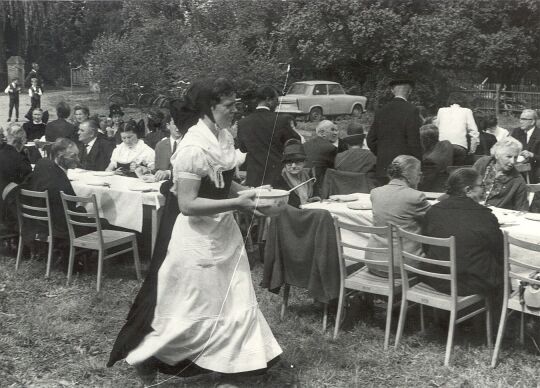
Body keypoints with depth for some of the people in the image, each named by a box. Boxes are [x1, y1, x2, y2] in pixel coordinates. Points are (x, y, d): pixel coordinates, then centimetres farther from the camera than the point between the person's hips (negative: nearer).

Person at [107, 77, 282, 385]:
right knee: (193, 312, 5)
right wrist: (237, 203, -26)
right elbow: (188, 204, -26)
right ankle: (143, 357, 25)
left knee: (236, 303, 14)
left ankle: (237, 362, 30)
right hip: (199, 237, -8)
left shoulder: (225, 137, 3)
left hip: (225, 232, 8)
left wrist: (249, 193, 0)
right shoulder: (195, 147, -23)